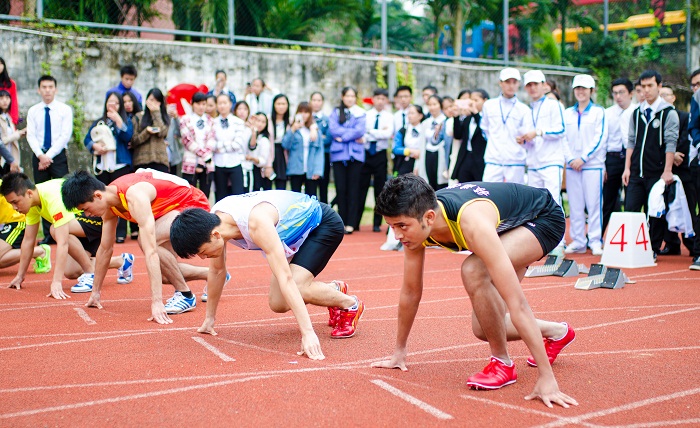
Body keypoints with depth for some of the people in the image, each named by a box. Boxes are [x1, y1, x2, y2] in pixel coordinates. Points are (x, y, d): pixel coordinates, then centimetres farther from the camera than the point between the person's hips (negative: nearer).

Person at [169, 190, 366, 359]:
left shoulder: (256, 223, -41)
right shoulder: (212, 223, -18)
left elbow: (285, 279, -45)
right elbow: (217, 271, 0)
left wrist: (307, 333, -49)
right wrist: (209, 318, 8)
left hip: (323, 223, -8)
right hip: (295, 233, 8)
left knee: (296, 288, -27)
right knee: (278, 304, 0)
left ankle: (351, 304, -1)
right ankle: (334, 289, 25)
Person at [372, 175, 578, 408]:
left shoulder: (473, 224, -43)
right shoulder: (415, 223, -22)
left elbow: (516, 303, -44)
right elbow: (411, 291, -6)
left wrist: (546, 377, -43)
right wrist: (399, 351, 3)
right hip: (509, 223, 7)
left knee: (473, 271, -34)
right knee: (484, 328, 1)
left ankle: (503, 363, -14)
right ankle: (557, 332, 28)